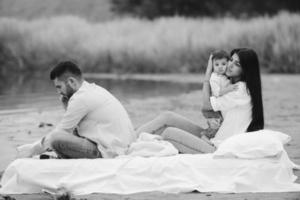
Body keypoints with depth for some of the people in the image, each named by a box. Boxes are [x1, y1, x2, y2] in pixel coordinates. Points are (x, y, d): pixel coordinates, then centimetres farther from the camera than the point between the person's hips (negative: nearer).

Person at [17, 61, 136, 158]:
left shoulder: (81, 98, -14)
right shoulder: (93, 89, 16)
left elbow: (59, 133, -8)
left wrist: (32, 150, 2)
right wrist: (66, 104, 12)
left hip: (108, 152, -10)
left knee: (56, 139, -21)